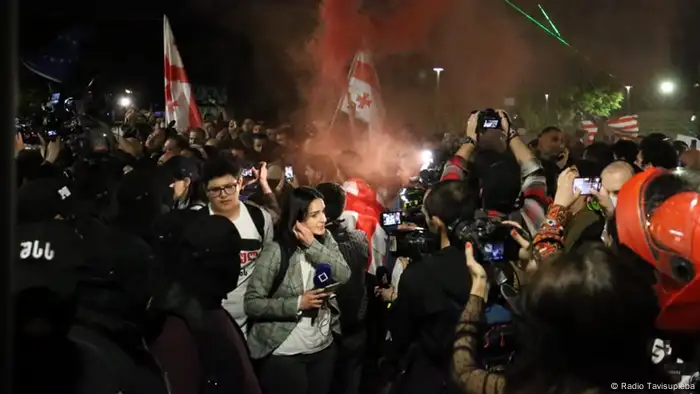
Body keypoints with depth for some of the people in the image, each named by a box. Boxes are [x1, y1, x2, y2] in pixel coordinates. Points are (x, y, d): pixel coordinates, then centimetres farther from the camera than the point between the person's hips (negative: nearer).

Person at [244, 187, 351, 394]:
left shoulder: (326, 241, 1)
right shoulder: (276, 251, -16)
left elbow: (344, 276, -14)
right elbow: (252, 303, -17)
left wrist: (313, 245, -20)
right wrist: (298, 304, -23)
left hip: (324, 347, 5)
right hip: (284, 353, -5)